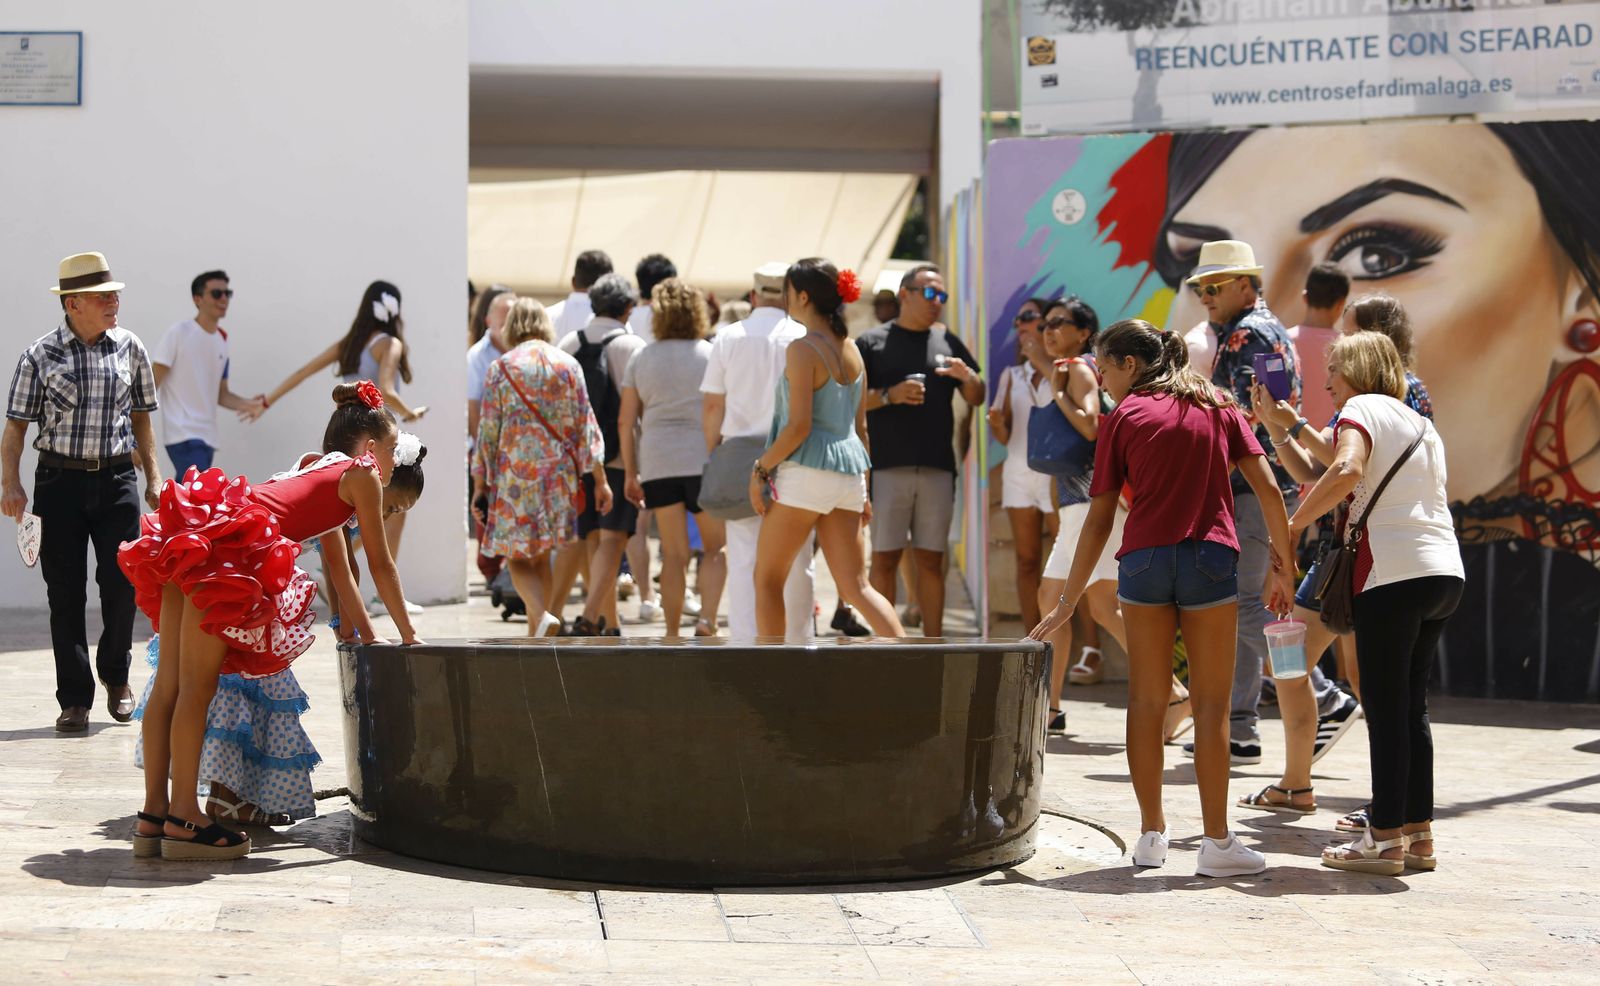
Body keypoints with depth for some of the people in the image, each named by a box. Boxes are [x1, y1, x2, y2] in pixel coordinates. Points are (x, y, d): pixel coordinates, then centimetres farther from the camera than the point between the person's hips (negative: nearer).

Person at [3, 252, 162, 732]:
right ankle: (75, 700, 10)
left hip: (116, 480, 1)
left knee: (122, 583, -4)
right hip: (59, 480, -1)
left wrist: (153, 477, 9)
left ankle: (115, 674, 23)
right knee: (65, 590, 1)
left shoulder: (129, 347, 6)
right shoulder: (41, 355, -1)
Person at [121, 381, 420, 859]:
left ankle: (154, 814, 10)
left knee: (170, 683, 7)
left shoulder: (321, 471, 34)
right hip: (224, 546, -9)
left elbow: (341, 572, 40)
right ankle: (183, 819, -6)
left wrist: (370, 639, 43)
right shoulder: (361, 474, 11)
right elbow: (381, 565, 14)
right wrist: (408, 636, 25)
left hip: (187, 541, 9)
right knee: (197, 685, -7)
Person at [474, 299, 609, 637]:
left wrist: (479, 485, 2)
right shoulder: (568, 365, 2)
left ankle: (541, 615, -23)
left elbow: (488, 432, -4)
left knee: (518, 557, 2)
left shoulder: (500, 368, -4)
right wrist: (600, 480, 5)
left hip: (514, 473, -3)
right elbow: (585, 425, 2)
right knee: (541, 556, 14)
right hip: (559, 471, 3)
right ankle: (535, 636, 17)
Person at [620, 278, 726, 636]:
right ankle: (707, 618, -12)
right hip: (704, 459, -2)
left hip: (657, 463, 2)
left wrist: (630, 473, 10)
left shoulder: (641, 359, 8)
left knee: (674, 555, 8)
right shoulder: (711, 355, 2)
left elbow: (626, 422, 6)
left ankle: (672, 635, 9)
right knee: (716, 549, 8)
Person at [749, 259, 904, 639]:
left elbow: (799, 426, -16)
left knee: (767, 579, 7)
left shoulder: (802, 349, -11)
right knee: (856, 586, 6)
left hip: (806, 471, -7)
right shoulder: (852, 350, 12)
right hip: (848, 475, 7)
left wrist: (760, 468, -6)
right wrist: (864, 490, 20)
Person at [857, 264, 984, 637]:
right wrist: (889, 395, -17)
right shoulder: (872, 342, 4)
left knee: (931, 560, 6)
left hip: (937, 467, 3)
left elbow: (976, 398, 16)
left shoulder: (947, 342, 15)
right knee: (885, 558, -2)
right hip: (887, 466, -3)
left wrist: (967, 376, -5)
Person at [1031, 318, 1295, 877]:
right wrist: (1282, 565, 10)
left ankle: (1151, 833, 14)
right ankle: (1216, 842, 2)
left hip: (1144, 558, -1)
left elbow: (1099, 520, 6)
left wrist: (1069, 601, 10)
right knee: (1210, 704, 3)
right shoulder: (1217, 406, 13)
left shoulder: (1122, 418, 8)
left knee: (1147, 700, 9)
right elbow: (1268, 489, 4)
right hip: (1210, 558, 1)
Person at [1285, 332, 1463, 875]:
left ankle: (1386, 840, -1)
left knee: (1386, 708, -3)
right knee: (1411, 706, 14)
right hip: (1446, 572, 8)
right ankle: (1418, 834, 16)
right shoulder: (1423, 425, 24)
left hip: (1393, 572, -8)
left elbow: (1347, 471, -20)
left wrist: (1290, 526, -13)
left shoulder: (1362, 408, 0)